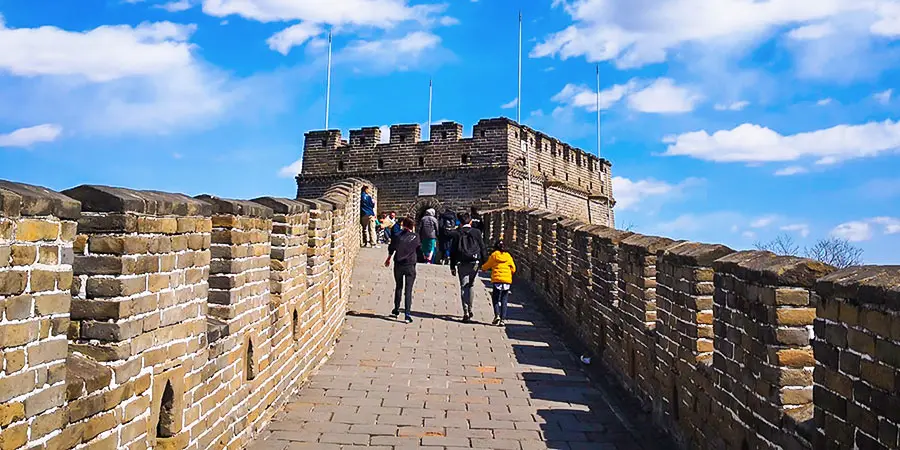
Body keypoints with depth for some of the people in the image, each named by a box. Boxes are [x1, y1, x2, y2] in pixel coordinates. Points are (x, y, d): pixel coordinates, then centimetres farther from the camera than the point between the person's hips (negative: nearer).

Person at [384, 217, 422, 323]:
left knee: (398, 287, 19)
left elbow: (391, 249, 8)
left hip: (398, 265, 2)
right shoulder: (415, 237, -9)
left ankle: (396, 310, 29)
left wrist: (388, 259, 26)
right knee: (408, 290, -1)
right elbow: (419, 249, 4)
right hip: (410, 266, -2)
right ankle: (407, 314, -8)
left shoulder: (397, 236, -5)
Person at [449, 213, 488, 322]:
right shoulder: (476, 232, 2)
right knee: (470, 285, 16)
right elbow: (483, 248, 4)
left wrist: (452, 266, 9)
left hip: (462, 264, -1)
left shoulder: (457, 233, 1)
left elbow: (453, 251, 3)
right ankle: (469, 309, 19)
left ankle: (466, 312, -4)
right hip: (474, 263, 1)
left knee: (464, 287, 1)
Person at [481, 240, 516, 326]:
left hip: (497, 280, -2)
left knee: (495, 299, 9)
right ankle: (503, 319, 4)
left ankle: (497, 315, -11)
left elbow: (487, 266, 13)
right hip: (507, 280, 2)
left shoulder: (494, 255, 2)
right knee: (504, 300, 8)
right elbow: (513, 269, 8)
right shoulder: (508, 256, 8)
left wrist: (483, 268, 34)